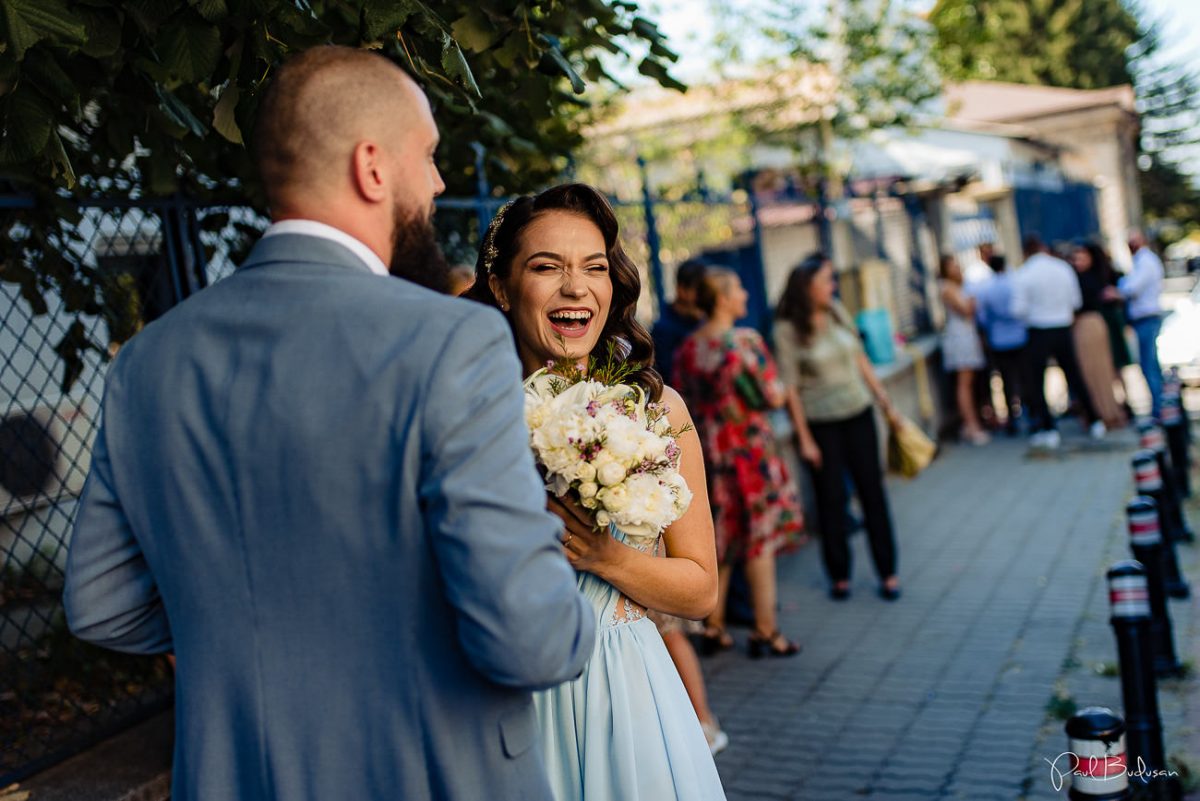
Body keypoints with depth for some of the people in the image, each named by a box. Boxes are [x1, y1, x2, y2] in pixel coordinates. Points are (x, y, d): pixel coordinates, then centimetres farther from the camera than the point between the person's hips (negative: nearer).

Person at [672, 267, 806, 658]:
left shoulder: (686, 349, 2)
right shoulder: (746, 340, -15)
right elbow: (774, 397, -14)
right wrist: (761, 390, 6)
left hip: (708, 450, 5)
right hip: (749, 446, -5)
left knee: (720, 540, 15)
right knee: (760, 537, 6)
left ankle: (714, 626, 21)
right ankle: (766, 631, 12)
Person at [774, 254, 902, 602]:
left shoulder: (838, 312, 2)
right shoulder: (787, 330, -12)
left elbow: (861, 361, 10)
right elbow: (790, 387, -11)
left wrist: (886, 403, 11)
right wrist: (804, 439, -11)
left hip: (858, 413, 4)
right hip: (820, 423, -4)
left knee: (872, 490, 6)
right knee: (831, 498, 5)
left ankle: (888, 572, 17)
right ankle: (839, 575, 21)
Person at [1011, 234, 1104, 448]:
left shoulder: (1023, 275, -10)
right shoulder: (1063, 268, 0)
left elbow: (1020, 309, -14)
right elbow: (1077, 301, 5)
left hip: (1039, 332, -4)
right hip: (1063, 328, 4)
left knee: (1036, 382, 5)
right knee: (1074, 376, 15)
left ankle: (1048, 430, 1)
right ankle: (1095, 423, 20)